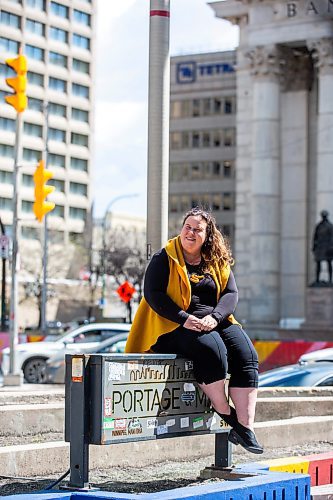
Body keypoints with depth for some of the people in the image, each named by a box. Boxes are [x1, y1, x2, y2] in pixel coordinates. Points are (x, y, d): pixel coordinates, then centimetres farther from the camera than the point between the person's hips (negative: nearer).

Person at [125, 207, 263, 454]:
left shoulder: (219, 262, 15)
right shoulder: (165, 259, 2)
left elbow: (231, 293, 7)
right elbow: (153, 294, -8)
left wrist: (214, 317, -14)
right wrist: (185, 318, -20)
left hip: (216, 322, 5)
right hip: (174, 327, -5)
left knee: (246, 354, -22)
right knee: (211, 348, -34)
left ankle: (245, 426, -24)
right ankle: (226, 414, -20)